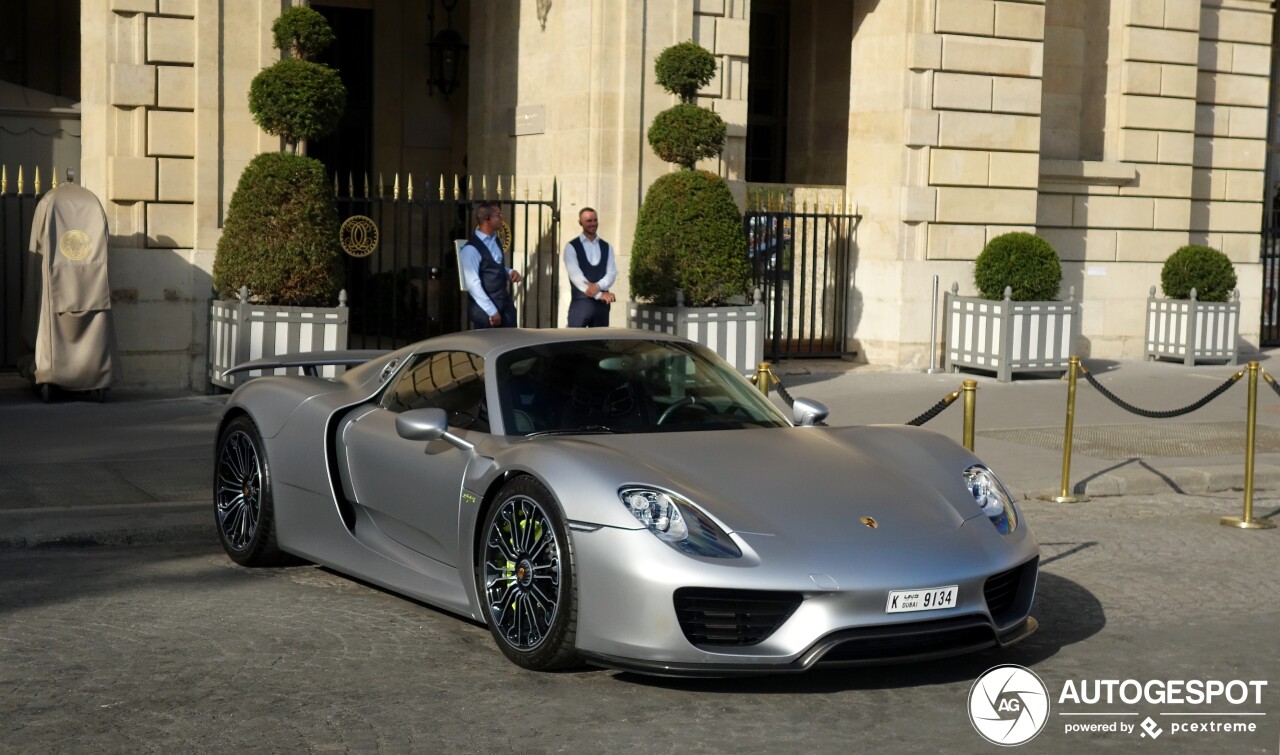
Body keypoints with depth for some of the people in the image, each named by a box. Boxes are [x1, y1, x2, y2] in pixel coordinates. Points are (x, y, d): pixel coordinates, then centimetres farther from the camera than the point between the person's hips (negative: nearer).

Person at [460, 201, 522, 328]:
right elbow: (473, 284, -20)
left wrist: (510, 272, 1)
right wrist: (492, 311, -19)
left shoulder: (495, 241, 9)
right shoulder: (471, 249, -17)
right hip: (485, 310, -8)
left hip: (505, 304, 8)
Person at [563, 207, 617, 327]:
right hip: (581, 302, -4)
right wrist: (599, 294, -18)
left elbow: (612, 272, 3)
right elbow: (575, 275, -11)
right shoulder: (572, 247, 0)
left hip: (602, 303, 4)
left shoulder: (606, 247, 14)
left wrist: (598, 286, -18)